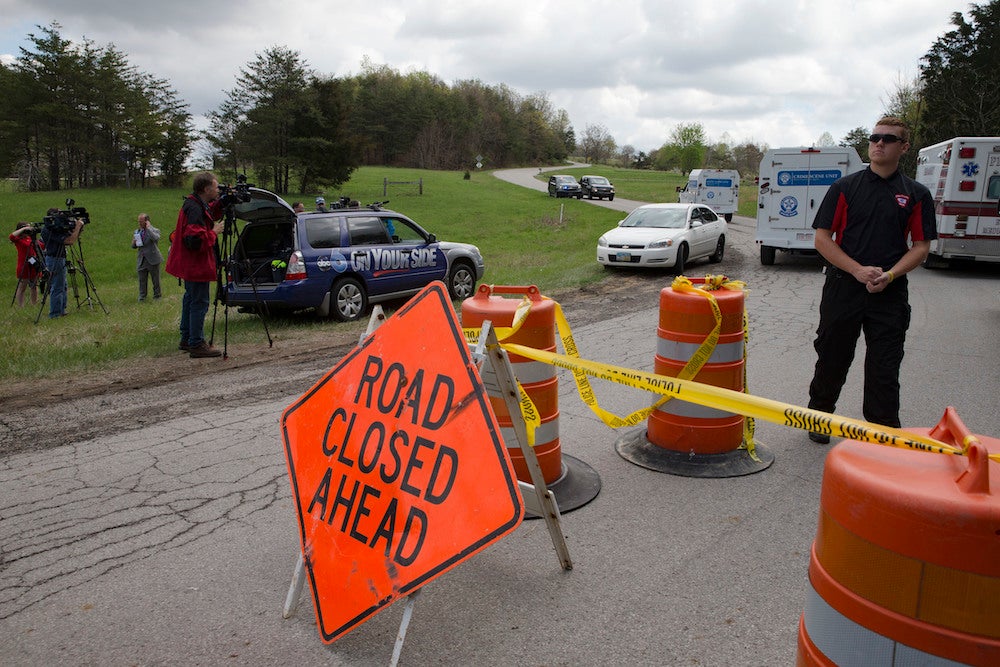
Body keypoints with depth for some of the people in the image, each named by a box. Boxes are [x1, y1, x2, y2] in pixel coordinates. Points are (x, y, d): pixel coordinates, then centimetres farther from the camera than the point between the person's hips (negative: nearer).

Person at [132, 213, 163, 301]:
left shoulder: (154, 231, -5)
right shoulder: (136, 232, 12)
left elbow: (156, 239, -30)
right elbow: (133, 246, 17)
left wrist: (148, 228, -21)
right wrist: (134, 243, -7)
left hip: (153, 260, -5)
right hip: (141, 260, 5)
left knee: (155, 280, 5)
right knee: (142, 280, 8)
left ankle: (156, 296, 19)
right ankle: (142, 296, 19)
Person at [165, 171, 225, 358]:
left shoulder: (199, 205, 8)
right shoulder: (195, 209, -22)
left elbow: (212, 212, 27)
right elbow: (196, 240, -29)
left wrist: (223, 201, 10)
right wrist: (214, 232, -15)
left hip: (190, 264, 11)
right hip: (196, 265, -11)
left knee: (191, 300, 18)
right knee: (199, 303, -5)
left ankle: (186, 340, 29)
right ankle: (196, 344, 0)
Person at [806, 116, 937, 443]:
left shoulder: (916, 194, 6)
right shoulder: (845, 187, 2)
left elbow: (921, 245, 4)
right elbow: (822, 238, -2)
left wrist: (890, 275, -14)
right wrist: (858, 270, -14)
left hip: (891, 293, 1)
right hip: (843, 287, 0)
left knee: (885, 367, 2)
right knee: (832, 358, 9)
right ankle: (819, 415, 29)